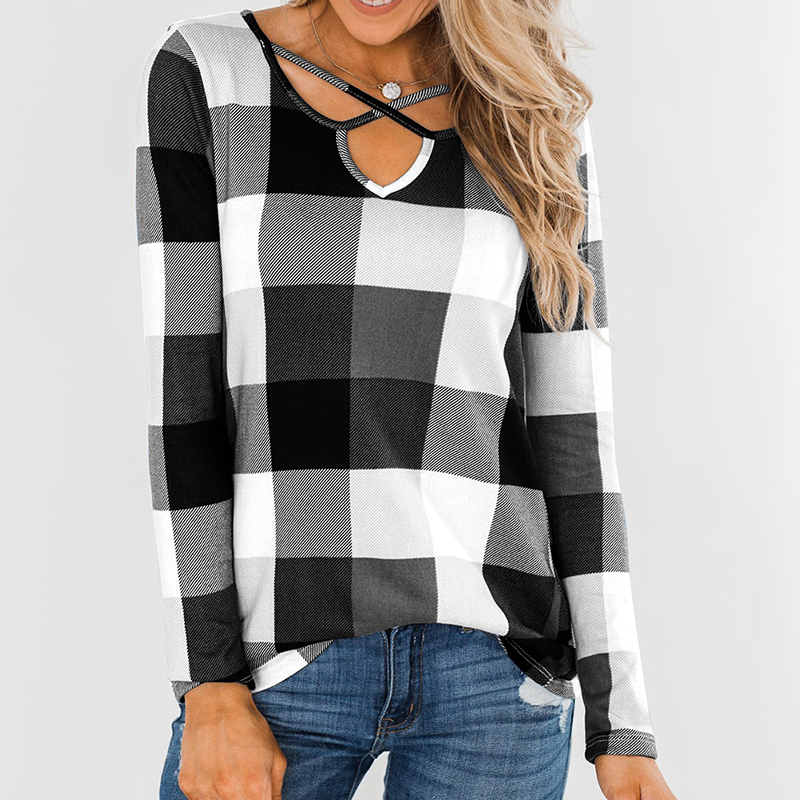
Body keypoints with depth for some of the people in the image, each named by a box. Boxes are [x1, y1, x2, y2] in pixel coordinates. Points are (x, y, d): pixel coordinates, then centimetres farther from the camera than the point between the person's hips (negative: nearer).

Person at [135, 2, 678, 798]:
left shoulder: (534, 123, 4)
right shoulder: (202, 75, 0)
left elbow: (569, 422, 4)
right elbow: (178, 383, -5)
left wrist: (622, 723, 2)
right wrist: (210, 689, -9)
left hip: (492, 664, 1)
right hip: (277, 647, -1)